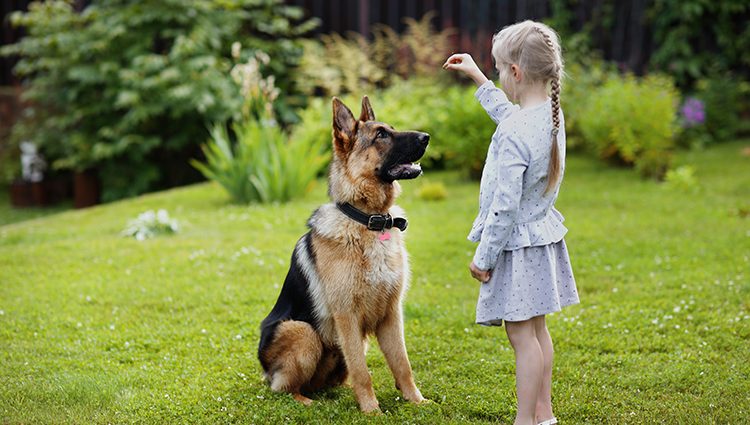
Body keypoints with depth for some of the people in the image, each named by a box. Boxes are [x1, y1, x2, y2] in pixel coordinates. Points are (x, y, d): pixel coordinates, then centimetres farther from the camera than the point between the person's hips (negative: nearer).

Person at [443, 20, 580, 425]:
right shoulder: (551, 115, 1)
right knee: (536, 330, 18)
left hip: (517, 243, -9)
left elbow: (505, 206, -24)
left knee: (521, 335, -1)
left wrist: (483, 257, -15)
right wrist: (478, 79, 30)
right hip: (542, 234, 9)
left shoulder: (513, 135, -26)